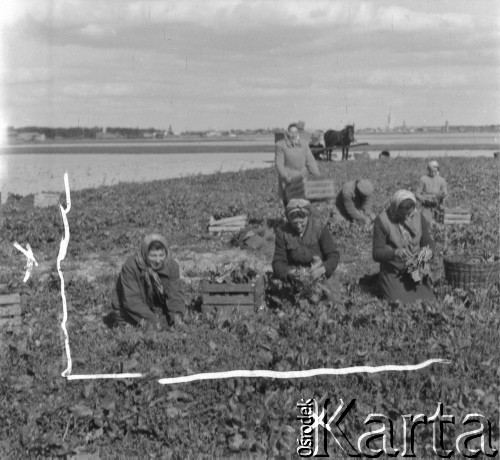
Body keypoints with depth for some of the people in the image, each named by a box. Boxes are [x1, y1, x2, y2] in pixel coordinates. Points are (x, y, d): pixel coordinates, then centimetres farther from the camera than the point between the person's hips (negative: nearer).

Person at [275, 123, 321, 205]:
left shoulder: (304, 145, 9)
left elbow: (310, 162, 3)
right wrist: (286, 177, -23)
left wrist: (317, 176, -11)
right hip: (287, 181, -3)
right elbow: (279, 163, -8)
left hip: (302, 179, 3)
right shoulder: (281, 145, -1)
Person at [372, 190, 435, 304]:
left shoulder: (418, 217, -1)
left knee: (428, 301, -13)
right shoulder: (382, 220, -14)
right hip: (393, 273, -3)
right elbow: (377, 253, -14)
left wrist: (429, 251, -17)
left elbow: (428, 242, 9)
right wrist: (395, 253, -34)